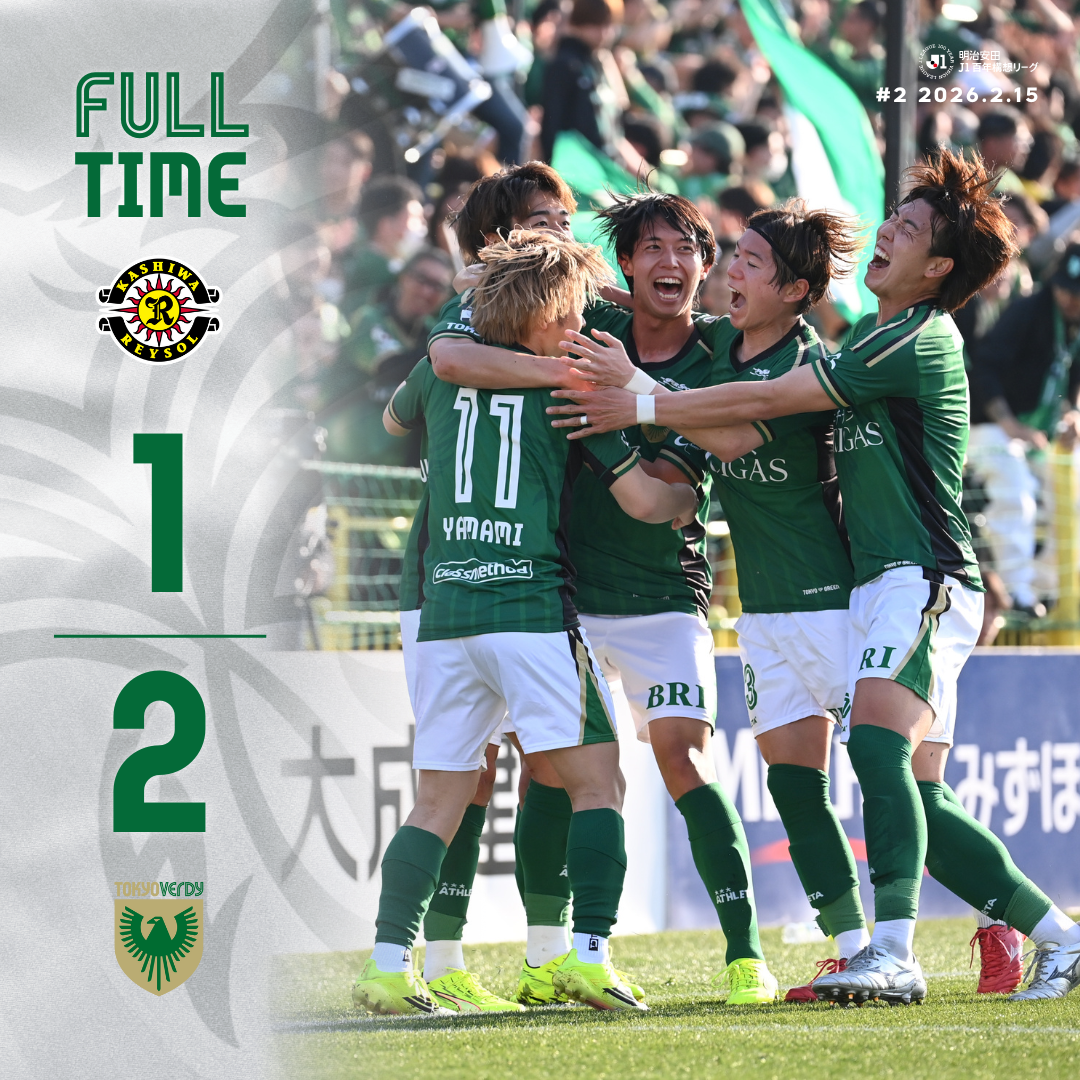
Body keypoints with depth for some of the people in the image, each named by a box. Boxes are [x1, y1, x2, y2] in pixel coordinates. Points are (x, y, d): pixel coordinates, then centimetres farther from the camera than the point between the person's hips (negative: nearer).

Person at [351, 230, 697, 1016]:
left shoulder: (445, 377, 13)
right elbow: (645, 500, 1)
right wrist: (693, 496, 21)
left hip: (445, 609, 4)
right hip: (532, 607, -4)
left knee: (440, 797, 9)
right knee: (597, 780, 2)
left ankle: (389, 965, 0)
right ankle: (590, 953, -11)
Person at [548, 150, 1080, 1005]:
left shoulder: (917, 341, -11)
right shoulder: (877, 336, 20)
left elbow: (765, 402, -12)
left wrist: (641, 407, -7)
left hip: (923, 581, -10)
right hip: (885, 587, 10)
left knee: (876, 742, -27)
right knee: (917, 803, 4)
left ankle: (892, 955, -37)